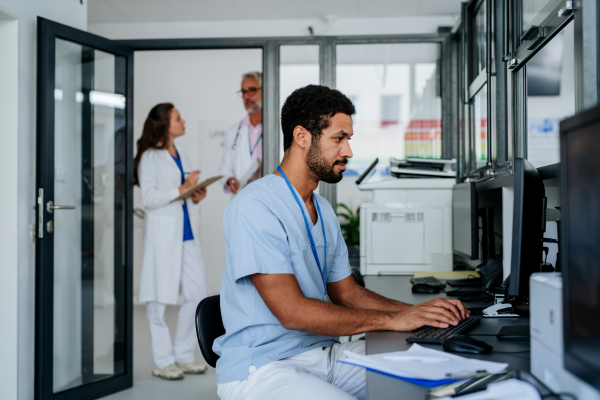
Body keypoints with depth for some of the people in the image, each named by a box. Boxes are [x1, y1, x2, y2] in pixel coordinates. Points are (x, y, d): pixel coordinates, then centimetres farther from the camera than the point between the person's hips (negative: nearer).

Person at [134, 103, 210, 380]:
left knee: (198, 294, 4)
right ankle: (163, 362, 12)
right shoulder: (149, 157, -3)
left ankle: (183, 355, 18)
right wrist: (182, 189, -18)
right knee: (160, 299, 1)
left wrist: (197, 195, 3)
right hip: (162, 235, -7)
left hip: (187, 232, 7)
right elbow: (149, 198, -12)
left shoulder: (182, 156, 18)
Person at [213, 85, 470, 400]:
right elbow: (292, 312, -22)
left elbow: (345, 292, 16)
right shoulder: (254, 207, -16)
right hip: (263, 368, -8)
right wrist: (391, 320, -19)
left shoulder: (322, 209, 15)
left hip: (323, 352, 8)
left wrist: (414, 312, 0)